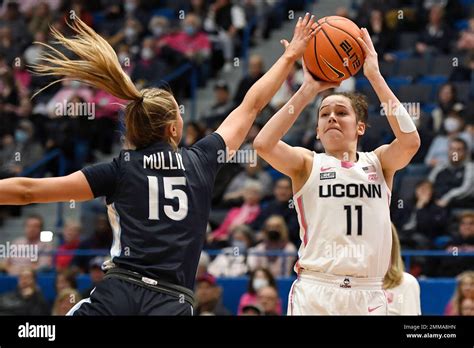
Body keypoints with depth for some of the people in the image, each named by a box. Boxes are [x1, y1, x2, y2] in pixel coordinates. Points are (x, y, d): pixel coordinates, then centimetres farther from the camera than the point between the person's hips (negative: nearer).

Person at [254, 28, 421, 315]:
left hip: (368, 295, 1)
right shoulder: (308, 163, 5)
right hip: (314, 292, -1)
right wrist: (309, 89, -12)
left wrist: (374, 76, -11)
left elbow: (410, 141, -13)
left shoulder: (379, 162, 8)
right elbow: (263, 144, -14)